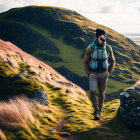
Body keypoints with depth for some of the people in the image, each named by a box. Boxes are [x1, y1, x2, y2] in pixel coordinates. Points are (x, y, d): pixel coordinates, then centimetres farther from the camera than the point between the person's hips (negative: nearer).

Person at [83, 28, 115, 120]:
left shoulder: (108, 48, -10)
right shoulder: (90, 48, -15)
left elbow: (112, 61, 5)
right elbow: (85, 62, -2)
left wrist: (109, 73, -6)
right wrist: (88, 74, -13)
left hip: (103, 74, 2)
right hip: (93, 74, -1)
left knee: (102, 93, 11)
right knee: (93, 92, -17)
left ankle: (100, 110, 33)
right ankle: (96, 110, 1)